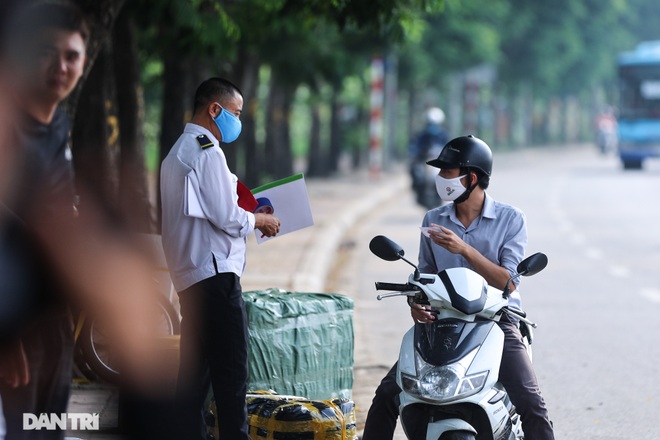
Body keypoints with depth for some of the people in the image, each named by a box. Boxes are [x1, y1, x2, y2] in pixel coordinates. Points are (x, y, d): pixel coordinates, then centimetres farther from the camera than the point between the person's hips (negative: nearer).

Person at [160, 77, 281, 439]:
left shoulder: (178, 153, 20)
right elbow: (228, 218, -15)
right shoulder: (207, 152, -11)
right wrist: (259, 220, 2)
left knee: (194, 372, 10)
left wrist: (246, 216, 17)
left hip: (189, 279, 10)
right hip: (215, 273, -10)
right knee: (231, 373, -11)